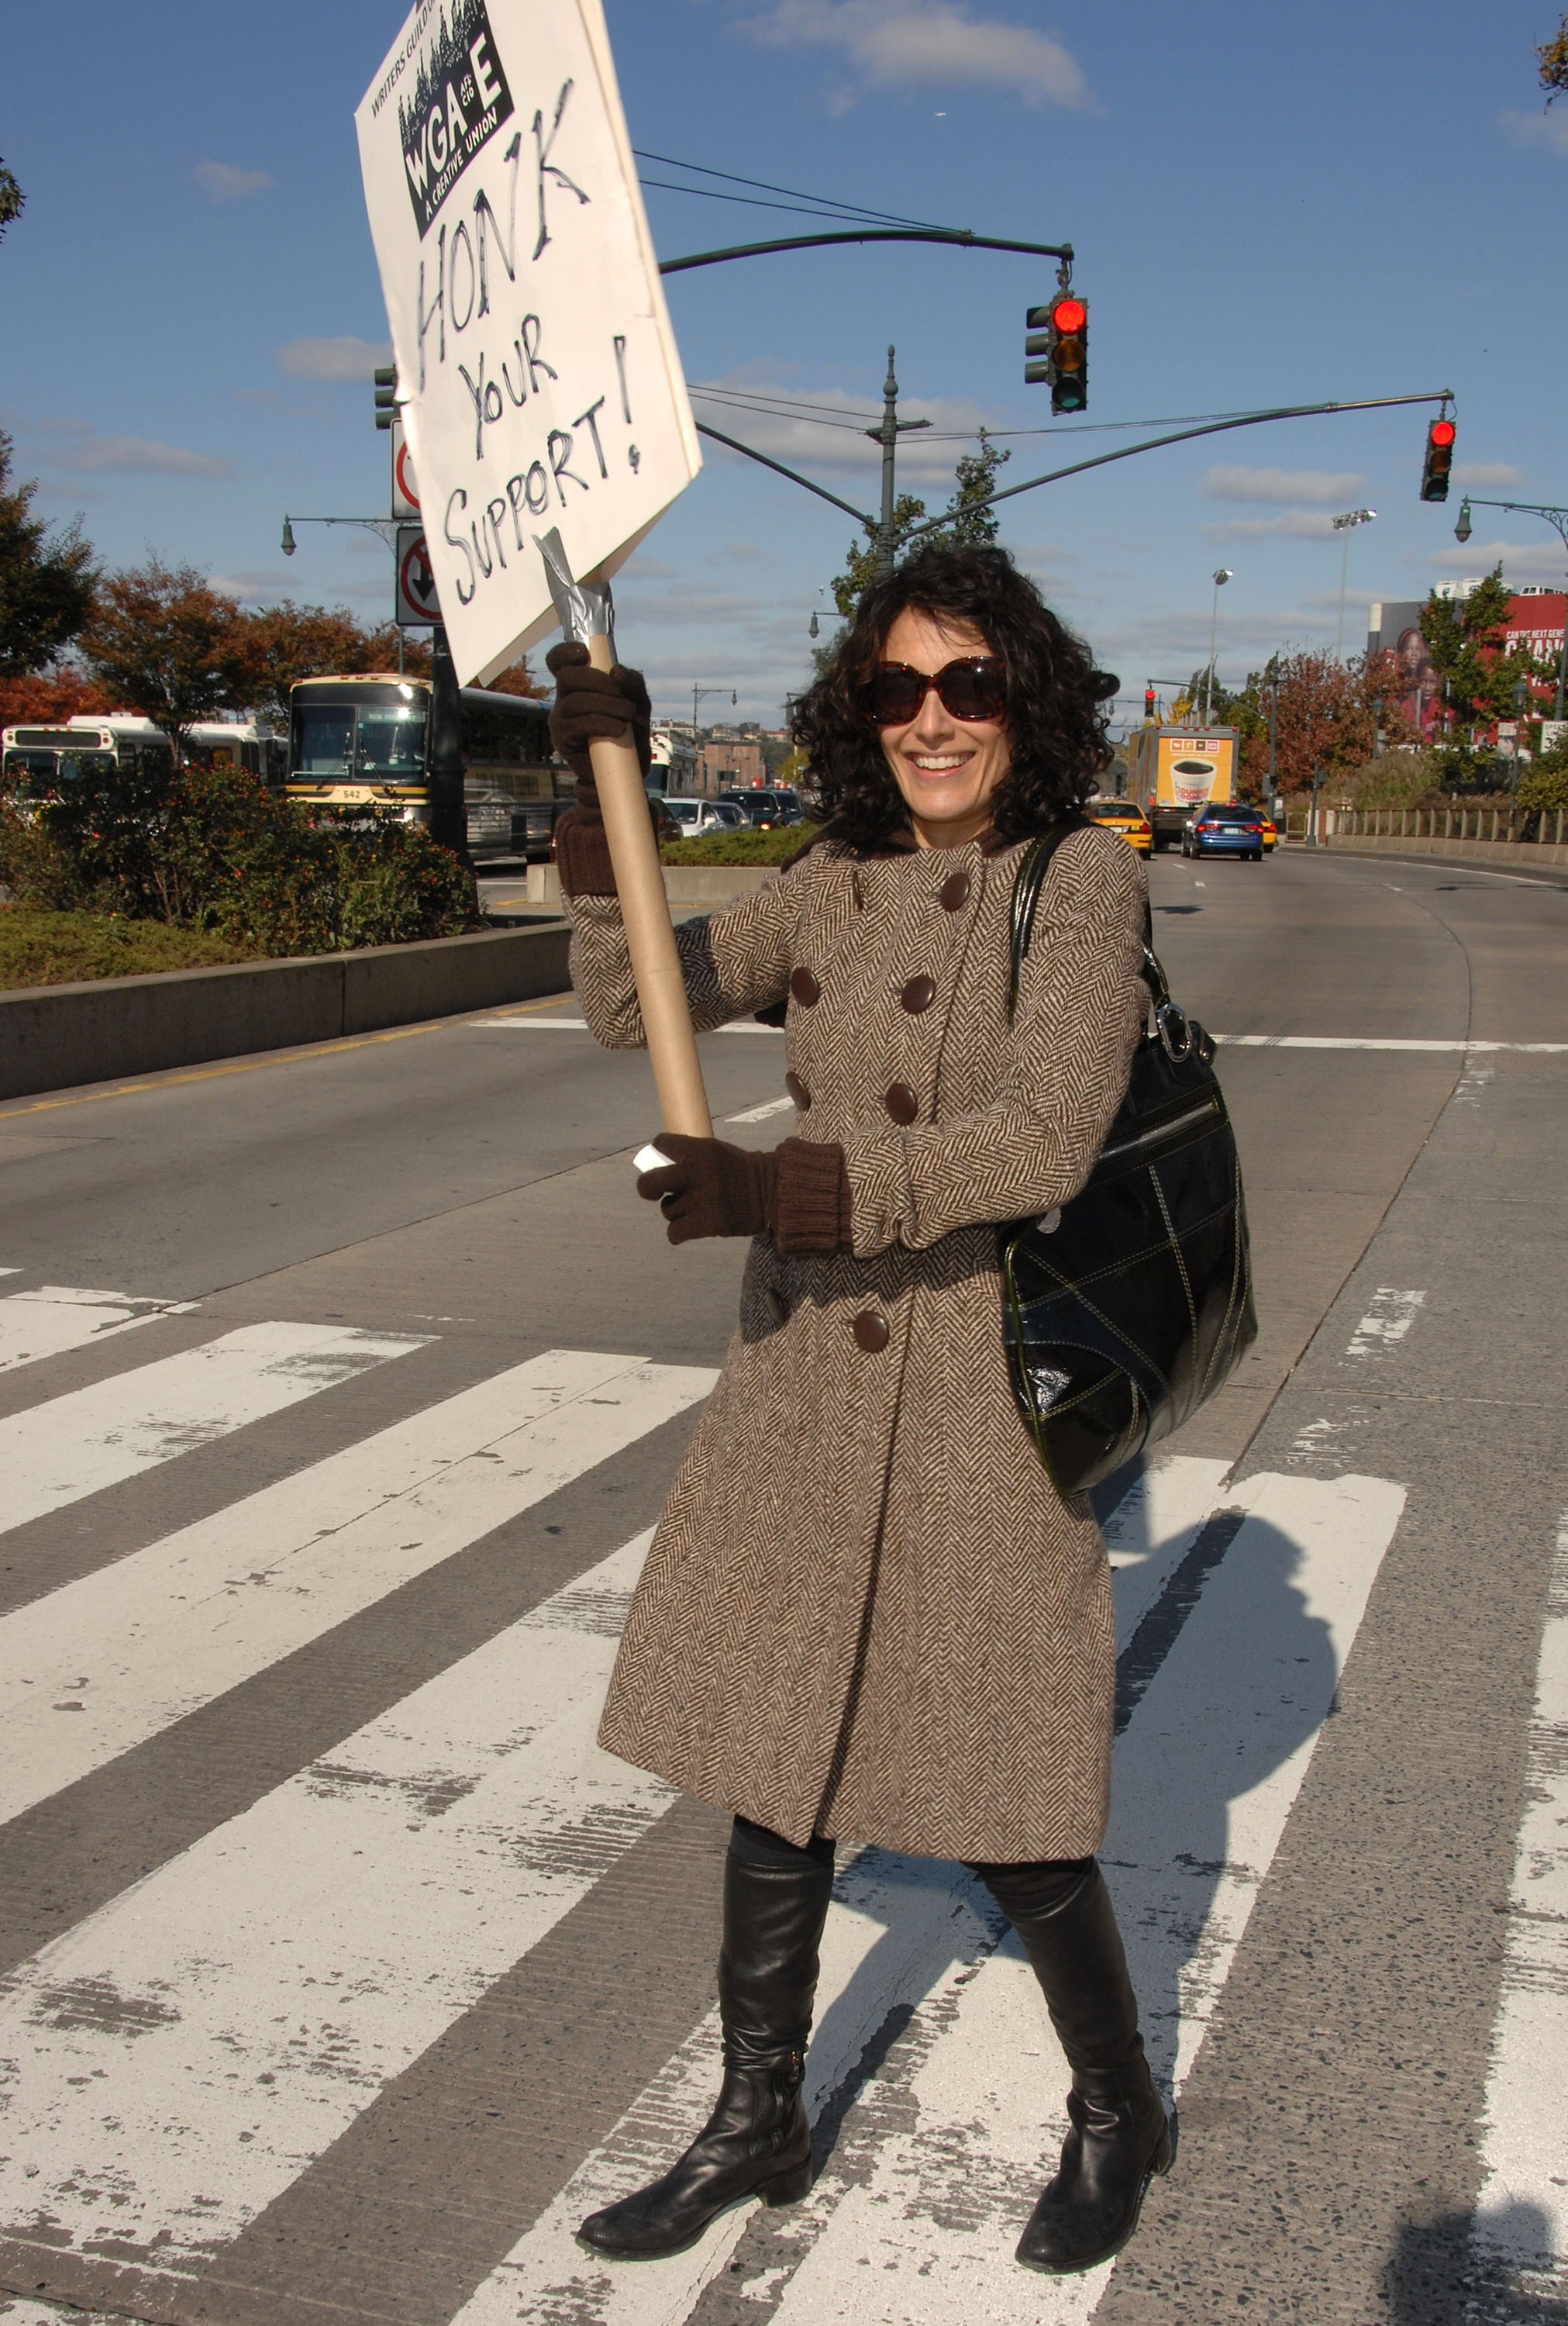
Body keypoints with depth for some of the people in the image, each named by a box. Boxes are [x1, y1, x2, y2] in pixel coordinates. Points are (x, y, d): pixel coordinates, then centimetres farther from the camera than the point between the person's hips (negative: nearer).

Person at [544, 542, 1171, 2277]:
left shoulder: (1082, 880, -9)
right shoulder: (831, 883, 7)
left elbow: (1040, 1139, -20)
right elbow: (633, 1006, 2)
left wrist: (782, 1189, -26)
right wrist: (603, 788, -8)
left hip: (983, 1396, -5)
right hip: (802, 1389, 5)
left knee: (1009, 1822, 6)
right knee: (773, 1771, 16)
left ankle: (1117, 2115, 35)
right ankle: (757, 2124, 37)